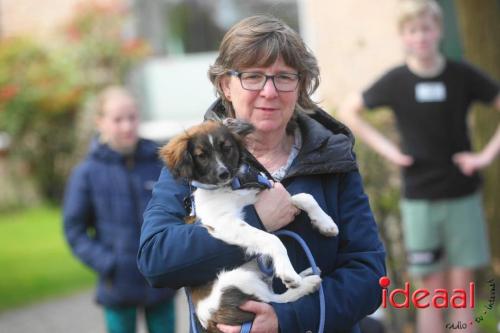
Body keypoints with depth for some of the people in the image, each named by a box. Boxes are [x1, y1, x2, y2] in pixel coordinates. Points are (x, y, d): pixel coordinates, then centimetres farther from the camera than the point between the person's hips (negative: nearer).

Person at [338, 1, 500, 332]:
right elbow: (349, 110, 11)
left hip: (463, 196, 0)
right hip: (419, 200, 0)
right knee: (432, 291, 3)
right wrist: (385, 147, 1)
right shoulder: (395, 81, -2)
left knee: (462, 288, 3)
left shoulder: (463, 75, -4)